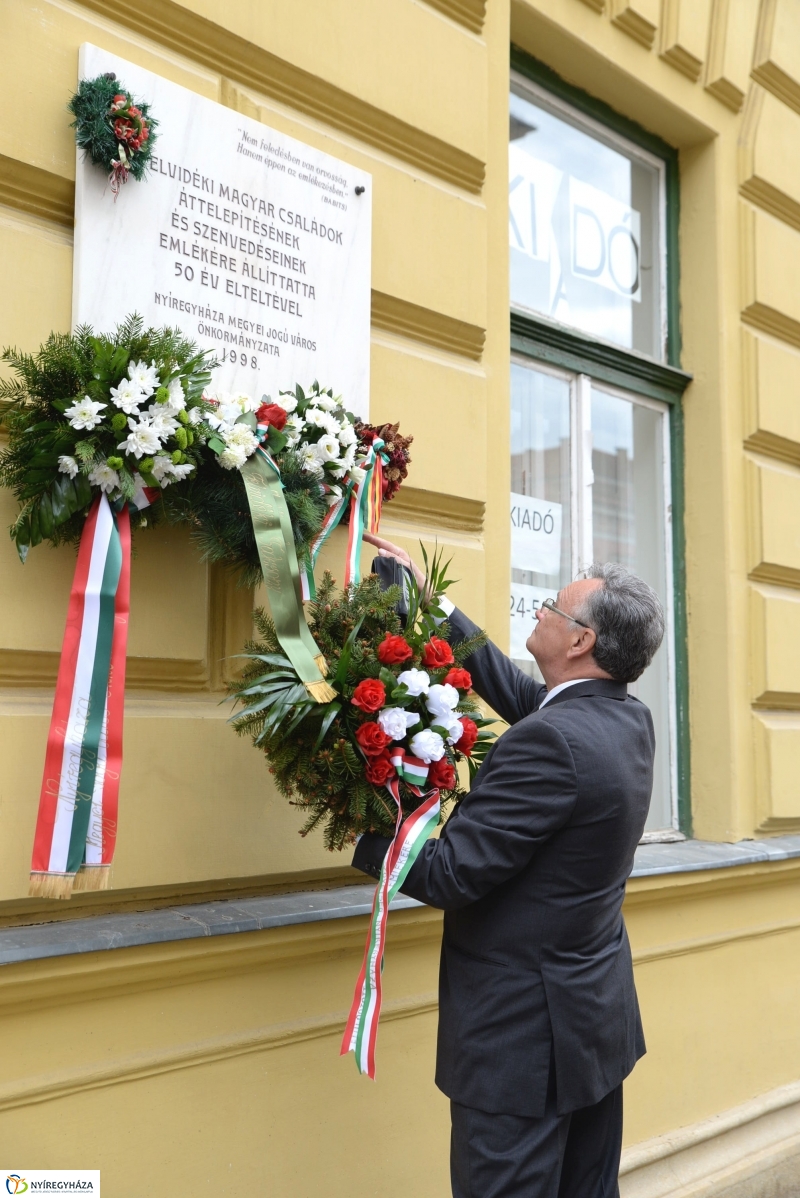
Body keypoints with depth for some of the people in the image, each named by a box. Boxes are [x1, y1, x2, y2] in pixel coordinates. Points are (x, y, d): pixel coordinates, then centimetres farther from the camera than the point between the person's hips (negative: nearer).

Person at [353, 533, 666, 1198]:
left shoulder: (550, 742, -27)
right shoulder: (632, 721, 0)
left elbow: (447, 875, -24)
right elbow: (518, 693, 11)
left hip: (526, 1041, -9)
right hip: (601, 1017, 9)